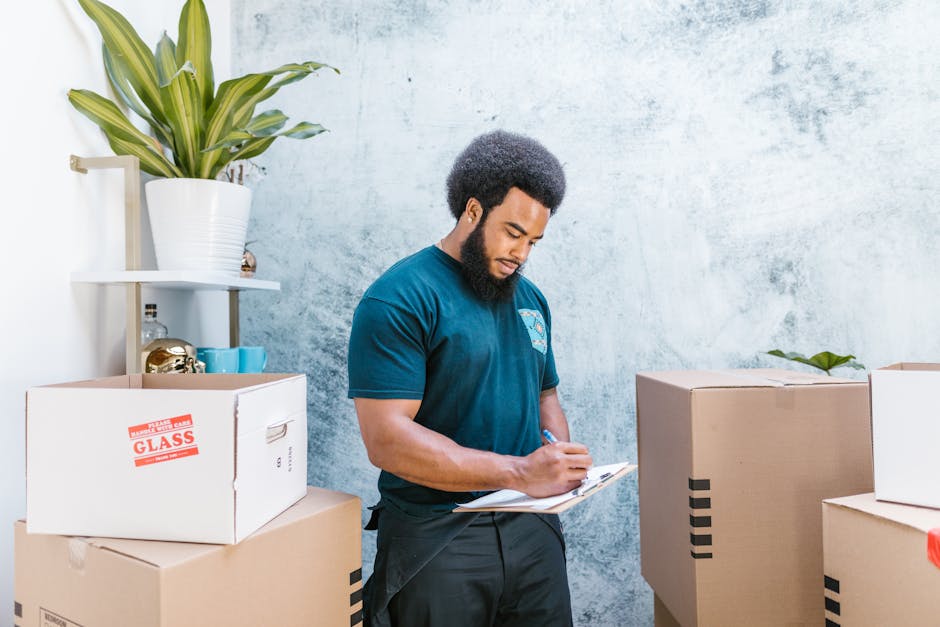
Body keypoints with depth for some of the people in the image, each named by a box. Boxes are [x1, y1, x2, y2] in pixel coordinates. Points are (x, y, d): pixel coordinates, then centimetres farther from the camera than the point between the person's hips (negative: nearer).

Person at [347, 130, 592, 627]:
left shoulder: (530, 299, 11)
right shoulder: (399, 299, -14)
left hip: (532, 529, 7)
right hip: (437, 541, -6)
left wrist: (560, 455, -2)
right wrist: (519, 472, -23)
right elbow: (386, 439, -21)